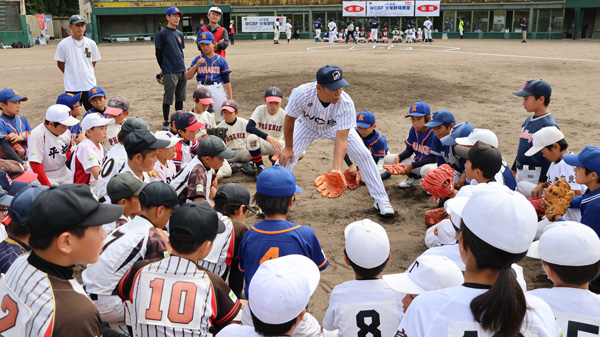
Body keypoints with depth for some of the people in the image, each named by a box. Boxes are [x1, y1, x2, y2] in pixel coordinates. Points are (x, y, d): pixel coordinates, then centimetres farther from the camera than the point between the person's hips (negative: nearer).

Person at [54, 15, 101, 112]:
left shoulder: (91, 43, 4)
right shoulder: (63, 44, -3)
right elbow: (60, 64, 5)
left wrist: (86, 73, 11)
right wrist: (70, 75, 11)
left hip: (90, 85, 3)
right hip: (72, 87, -2)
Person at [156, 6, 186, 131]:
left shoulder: (180, 34, 14)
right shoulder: (162, 34, -5)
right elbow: (158, 53, -3)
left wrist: (182, 66, 15)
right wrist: (163, 69, 1)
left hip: (182, 71, 6)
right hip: (169, 73, -6)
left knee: (180, 97, 11)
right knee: (168, 98, -2)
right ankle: (166, 122, 8)